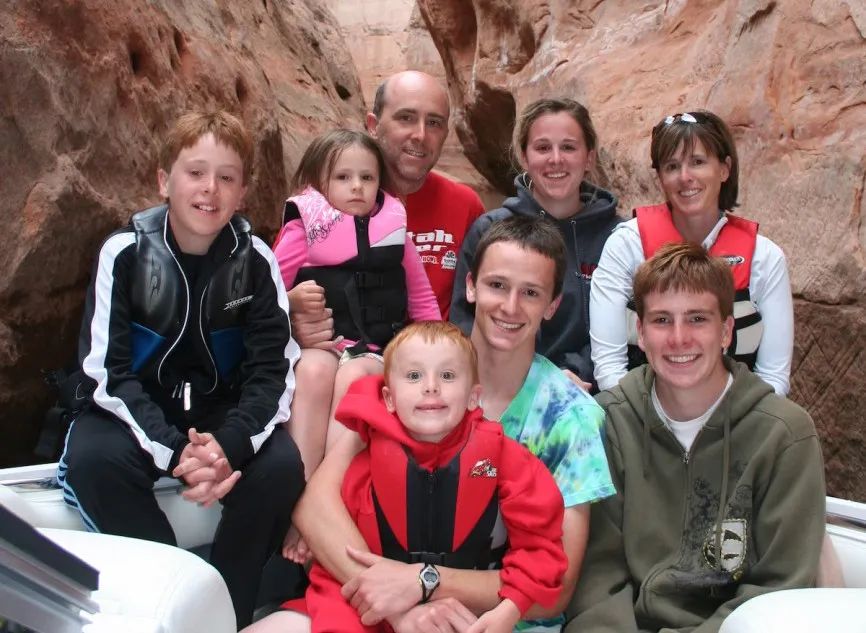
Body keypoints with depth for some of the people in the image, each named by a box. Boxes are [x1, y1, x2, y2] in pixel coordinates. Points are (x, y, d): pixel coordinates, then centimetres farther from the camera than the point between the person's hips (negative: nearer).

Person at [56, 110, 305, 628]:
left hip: (224, 411, 1)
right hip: (136, 409, 0)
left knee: (283, 463, -28)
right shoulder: (125, 254, -11)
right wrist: (173, 450, -30)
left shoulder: (256, 260, -8)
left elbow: (274, 368, -11)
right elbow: (109, 371, -14)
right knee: (92, 458, -32)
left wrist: (230, 443, -30)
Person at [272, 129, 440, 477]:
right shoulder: (304, 229, 3)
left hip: (377, 347, 1)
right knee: (314, 370, -33)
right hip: (318, 340, -1)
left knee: (353, 376, -31)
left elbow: (421, 297, 16)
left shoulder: (391, 228, 9)